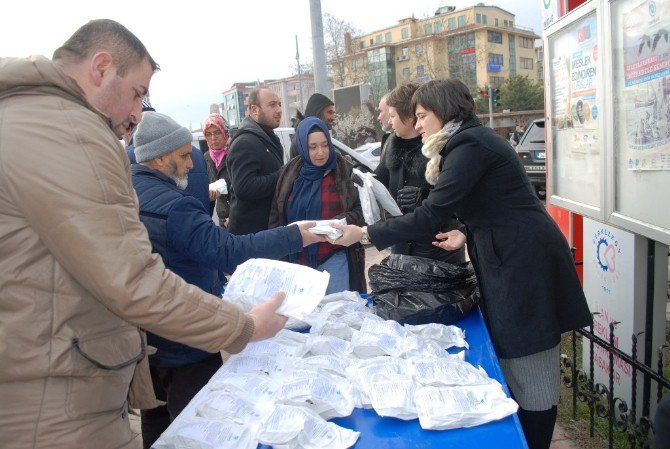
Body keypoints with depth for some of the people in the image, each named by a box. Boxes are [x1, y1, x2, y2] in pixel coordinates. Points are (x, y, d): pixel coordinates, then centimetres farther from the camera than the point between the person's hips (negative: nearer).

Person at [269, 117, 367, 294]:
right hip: (298, 259, 2)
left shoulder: (343, 170, -2)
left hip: (335, 258, -2)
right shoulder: (290, 172, 3)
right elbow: (276, 216, 8)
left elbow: (358, 212, 0)